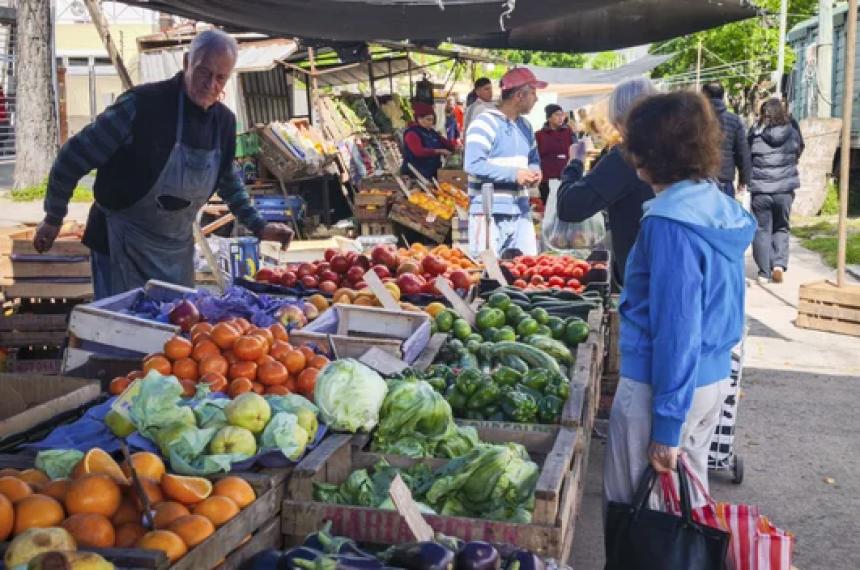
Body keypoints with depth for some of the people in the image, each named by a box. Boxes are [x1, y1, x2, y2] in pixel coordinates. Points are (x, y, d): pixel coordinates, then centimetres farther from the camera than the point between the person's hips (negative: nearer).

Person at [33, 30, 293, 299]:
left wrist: (259, 226, 12)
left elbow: (228, 180, 18)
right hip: (122, 244, -6)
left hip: (178, 251, 6)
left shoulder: (224, 121, -1)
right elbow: (75, 155, -12)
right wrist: (53, 219, -5)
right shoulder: (143, 104, -21)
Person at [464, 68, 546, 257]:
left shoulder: (525, 126, 16)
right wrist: (514, 174, -20)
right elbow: (474, 164, -21)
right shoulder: (485, 123, -12)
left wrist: (534, 171, 3)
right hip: (490, 213, -8)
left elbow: (533, 159, 28)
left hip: (521, 212, 8)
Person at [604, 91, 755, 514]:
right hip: (714, 379, 9)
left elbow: (675, 328, -23)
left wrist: (667, 426, -18)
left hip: (663, 384, -9)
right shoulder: (722, 208, 5)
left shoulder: (670, 224, -22)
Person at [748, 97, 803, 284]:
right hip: (785, 189, 2)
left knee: (762, 230, 8)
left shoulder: (755, 134, -9)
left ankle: (764, 272, 8)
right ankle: (779, 264, 2)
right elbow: (799, 152, 13)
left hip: (760, 190, -2)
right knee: (781, 228, 17)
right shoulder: (792, 133, -1)